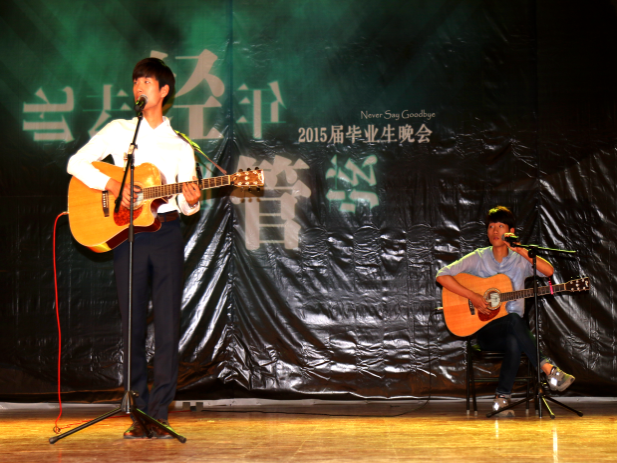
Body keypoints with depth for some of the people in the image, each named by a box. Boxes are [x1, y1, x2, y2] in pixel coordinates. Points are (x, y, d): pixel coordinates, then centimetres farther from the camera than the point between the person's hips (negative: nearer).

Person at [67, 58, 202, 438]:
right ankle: (139, 413, 9)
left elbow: (186, 204, 9)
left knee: (168, 325, -5)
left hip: (166, 232, 0)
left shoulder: (180, 146, 11)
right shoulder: (119, 131, 9)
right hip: (126, 234, 0)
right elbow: (76, 163, 2)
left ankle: (160, 413, 1)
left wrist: (191, 201, -14)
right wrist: (111, 184, -12)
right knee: (134, 325, 2)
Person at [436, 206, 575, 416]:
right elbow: (442, 275, -5)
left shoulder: (520, 260, 9)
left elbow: (548, 271, -9)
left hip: (511, 330, 2)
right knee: (514, 320, -36)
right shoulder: (478, 258, 5)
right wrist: (473, 296, -15)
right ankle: (548, 369, -40)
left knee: (514, 342, -37)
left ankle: (502, 398, -29)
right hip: (485, 331, -2)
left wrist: (521, 251, -15)